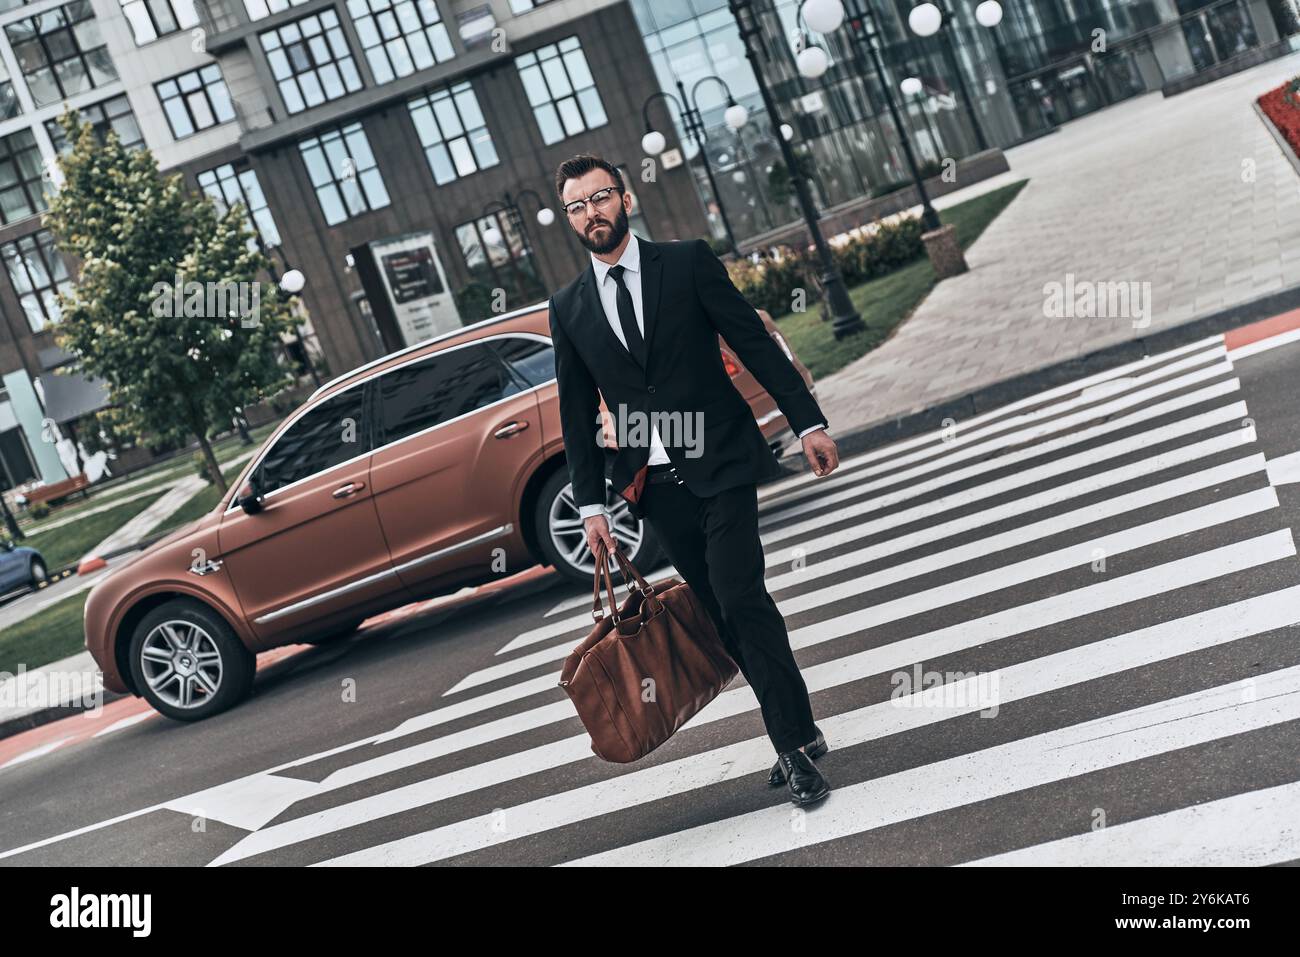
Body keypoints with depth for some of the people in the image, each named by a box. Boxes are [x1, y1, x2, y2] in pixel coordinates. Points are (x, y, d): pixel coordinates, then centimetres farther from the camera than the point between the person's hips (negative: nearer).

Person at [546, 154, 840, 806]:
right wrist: (590, 503, 7)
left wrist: (808, 420, -5)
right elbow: (577, 414, 11)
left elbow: (755, 342, 0)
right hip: (654, 484, 3)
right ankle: (797, 736, 18)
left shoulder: (687, 262, 1)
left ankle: (796, 741, -4)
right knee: (726, 617, 6)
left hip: (719, 464, -3)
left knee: (741, 600, -14)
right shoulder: (568, 309, 9)